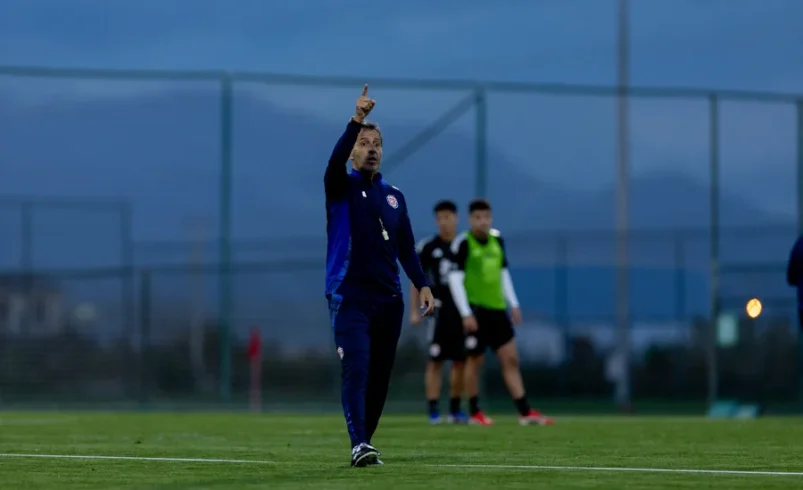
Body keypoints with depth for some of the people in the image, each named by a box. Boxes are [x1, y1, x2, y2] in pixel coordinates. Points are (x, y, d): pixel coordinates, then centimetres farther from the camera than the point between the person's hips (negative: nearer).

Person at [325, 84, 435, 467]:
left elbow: (406, 247, 16)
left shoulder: (394, 196, 15)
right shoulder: (342, 188, 1)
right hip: (349, 297, -5)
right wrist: (356, 120, -33)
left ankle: (365, 440, 17)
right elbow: (335, 162, -22)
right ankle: (359, 446, -23)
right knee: (356, 370, -16)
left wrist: (422, 284, 2)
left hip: (388, 299, 5)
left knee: (380, 376, 6)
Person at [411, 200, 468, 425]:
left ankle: (455, 410, 15)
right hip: (439, 309, -4)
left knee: (460, 361, 6)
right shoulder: (428, 246, -1)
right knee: (436, 361, -6)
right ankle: (434, 411, -5)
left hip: (462, 310, 4)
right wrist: (415, 311, -3)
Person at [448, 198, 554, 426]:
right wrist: (466, 313, -16)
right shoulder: (463, 243, -10)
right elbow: (455, 279, -12)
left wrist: (513, 304, 14)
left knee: (511, 359, 2)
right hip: (475, 310, -6)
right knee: (475, 359, 2)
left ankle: (525, 412, 2)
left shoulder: (496, 239, 9)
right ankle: (474, 412, 14)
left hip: (497, 308, 6)